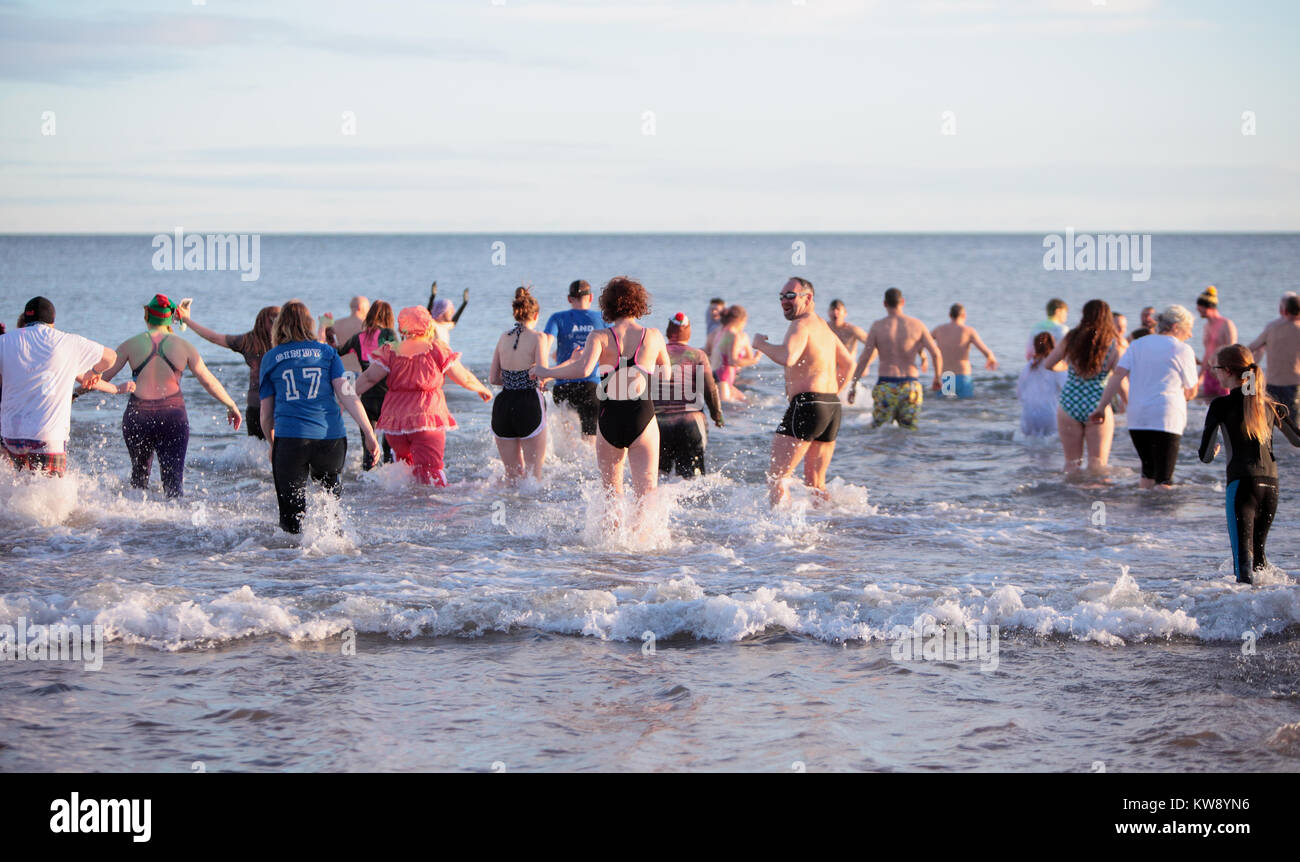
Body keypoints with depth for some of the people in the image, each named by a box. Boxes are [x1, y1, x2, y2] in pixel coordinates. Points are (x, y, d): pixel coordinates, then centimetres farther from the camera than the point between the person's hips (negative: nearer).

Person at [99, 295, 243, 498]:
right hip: (173, 416, -1)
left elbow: (102, 376, 4)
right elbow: (209, 382, 7)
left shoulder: (131, 345, 2)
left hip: (138, 415, 1)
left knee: (139, 473, 21)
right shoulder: (183, 346, 3)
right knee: (174, 480, -3)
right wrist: (232, 406, 19)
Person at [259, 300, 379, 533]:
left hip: (290, 438, -1)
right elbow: (346, 394, -1)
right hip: (331, 436, 1)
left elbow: (266, 415, 14)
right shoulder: (327, 352, 12)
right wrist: (369, 433, -3)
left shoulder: (270, 358, 12)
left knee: (291, 514, 0)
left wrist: (272, 445, 30)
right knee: (330, 483, 26)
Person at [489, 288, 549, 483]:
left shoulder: (503, 338, 9)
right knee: (533, 473, 3)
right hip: (529, 405, -5)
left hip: (503, 403, 5)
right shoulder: (537, 338, -6)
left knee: (513, 474, 15)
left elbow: (493, 378, 11)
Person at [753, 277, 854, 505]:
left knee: (776, 476, -8)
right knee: (815, 484, 17)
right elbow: (848, 363, 30)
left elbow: (787, 358, -27)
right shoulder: (823, 326, 21)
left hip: (807, 405, -9)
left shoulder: (802, 324, -9)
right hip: (833, 408, 9)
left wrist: (761, 344, -11)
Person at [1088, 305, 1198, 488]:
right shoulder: (1183, 350, 1)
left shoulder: (1137, 345, 14)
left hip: (1136, 418, 5)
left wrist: (1102, 406, 1)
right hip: (1166, 418, -5)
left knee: (1148, 472, 21)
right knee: (1163, 479, -9)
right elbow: (1191, 391, 5)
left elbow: (1118, 374, 2)